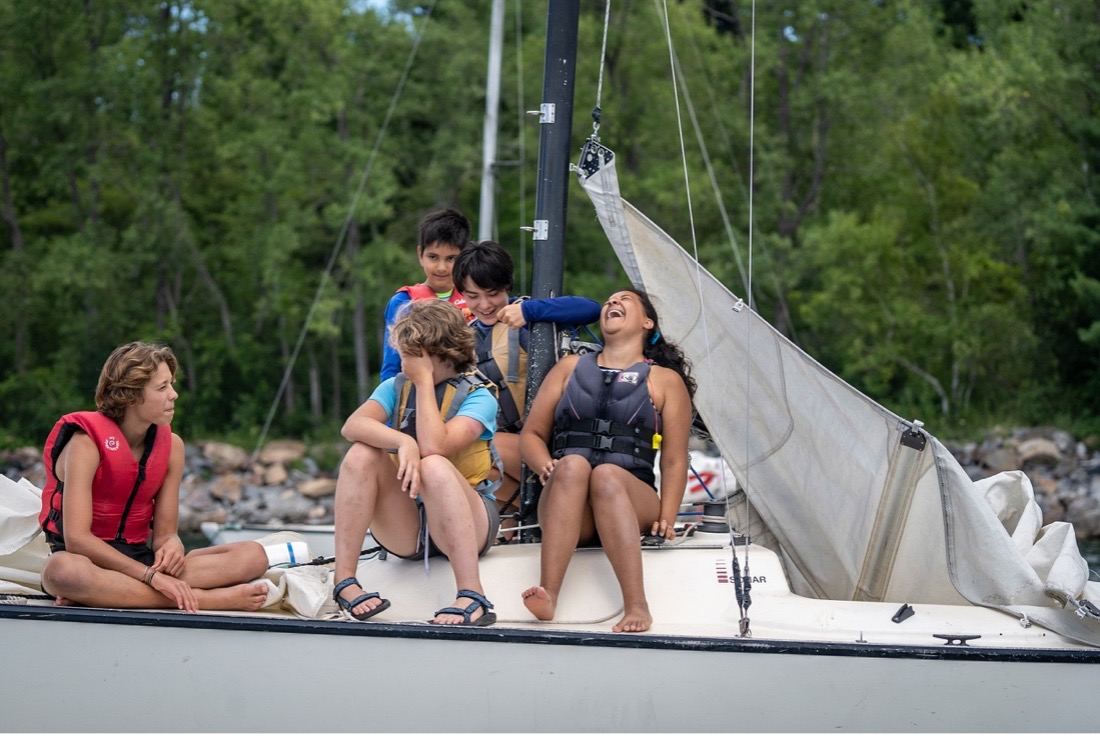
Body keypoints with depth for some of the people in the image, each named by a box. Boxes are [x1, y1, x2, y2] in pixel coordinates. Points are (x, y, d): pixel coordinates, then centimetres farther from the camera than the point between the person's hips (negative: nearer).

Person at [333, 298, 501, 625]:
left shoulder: (477, 396, -6)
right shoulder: (396, 386, 8)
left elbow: (434, 447, -25)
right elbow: (352, 426, -13)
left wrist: (425, 380, -15)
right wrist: (402, 442, -31)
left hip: (467, 523, -4)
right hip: (404, 528, 4)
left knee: (434, 466, -35)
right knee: (362, 454, -20)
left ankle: (473, 598, -43)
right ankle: (344, 581, -23)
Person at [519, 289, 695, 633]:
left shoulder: (665, 380, 17)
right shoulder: (570, 367, 24)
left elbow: (674, 461, 9)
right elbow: (531, 434, 19)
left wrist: (666, 518, -8)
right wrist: (545, 466, -5)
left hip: (631, 502, -1)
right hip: (565, 505, 1)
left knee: (607, 475, -35)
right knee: (572, 465, -33)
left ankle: (636, 605, -50)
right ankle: (547, 595, -51)